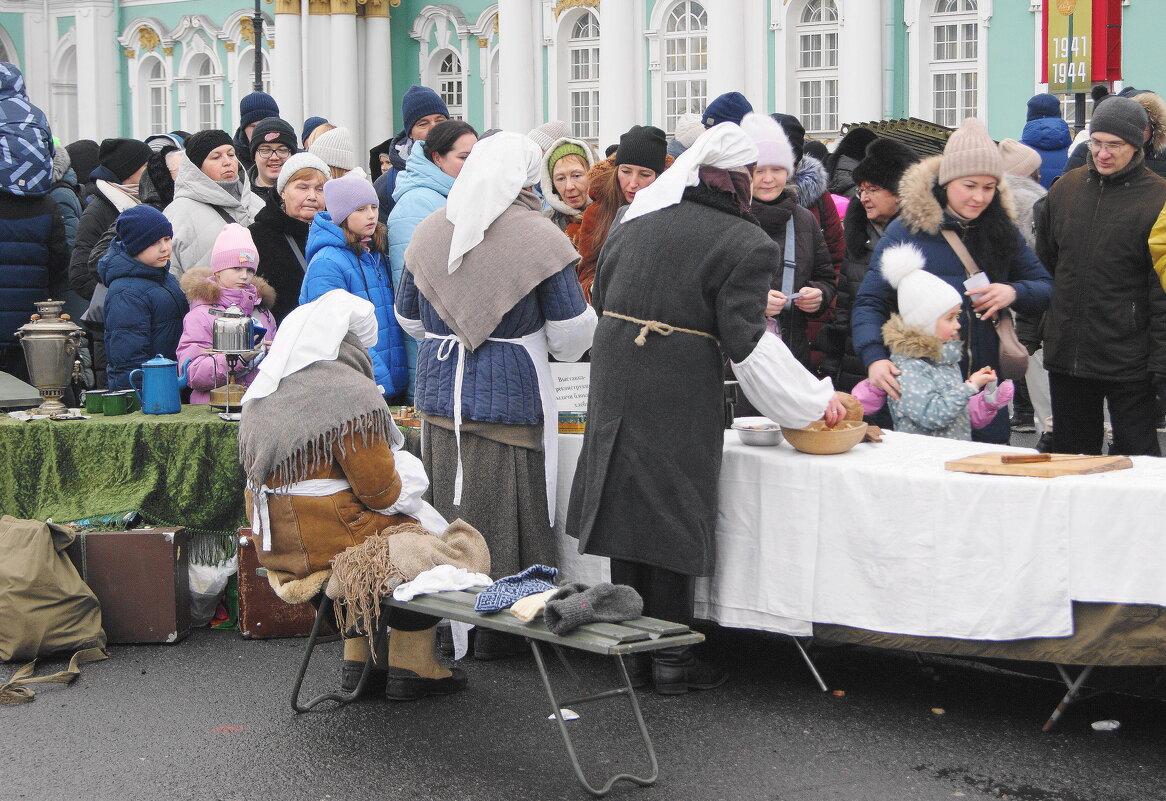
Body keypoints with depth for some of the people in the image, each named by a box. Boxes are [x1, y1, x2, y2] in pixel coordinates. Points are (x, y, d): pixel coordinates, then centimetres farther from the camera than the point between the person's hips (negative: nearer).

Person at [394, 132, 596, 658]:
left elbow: (409, 317, 16)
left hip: (439, 392, 5)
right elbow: (571, 331, -5)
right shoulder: (537, 236, -9)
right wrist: (571, 347, 18)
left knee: (444, 513, 12)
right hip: (509, 395, -5)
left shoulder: (430, 230, 6)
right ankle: (494, 629, 9)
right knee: (504, 515, 4)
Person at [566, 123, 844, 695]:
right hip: (679, 390, -5)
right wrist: (817, 400, -5)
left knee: (628, 505, 13)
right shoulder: (746, 243, -10)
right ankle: (670, 658, 11)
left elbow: (601, 295, 16)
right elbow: (746, 342, -13)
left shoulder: (636, 217, 8)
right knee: (672, 516, 4)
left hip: (615, 380, 6)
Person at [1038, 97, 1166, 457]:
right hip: (1065, 355, 5)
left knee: (1136, 454, 3)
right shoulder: (1067, 187, 7)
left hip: (1128, 359, -5)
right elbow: (1043, 261, 17)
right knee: (1070, 455, 13)